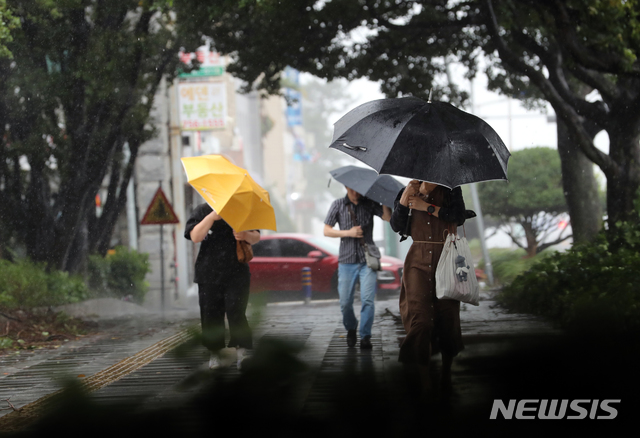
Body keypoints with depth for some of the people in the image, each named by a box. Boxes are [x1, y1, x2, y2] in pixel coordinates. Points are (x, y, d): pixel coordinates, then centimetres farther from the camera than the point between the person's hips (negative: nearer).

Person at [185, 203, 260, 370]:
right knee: (211, 314, 1)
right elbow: (195, 236, -10)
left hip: (237, 274, 0)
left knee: (236, 312, -13)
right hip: (209, 273, 0)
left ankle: (243, 352, -18)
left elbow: (256, 237, 10)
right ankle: (215, 353, 15)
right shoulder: (202, 211, 5)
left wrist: (246, 235, -14)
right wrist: (212, 217, -21)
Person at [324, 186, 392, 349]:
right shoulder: (338, 205, 8)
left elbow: (388, 217, -9)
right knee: (345, 302, 1)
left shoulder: (370, 204, 5)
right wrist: (348, 233, -7)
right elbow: (327, 230, 6)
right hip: (347, 260, 1)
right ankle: (351, 329, 26)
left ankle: (365, 336, -3)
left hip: (367, 258, -1)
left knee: (367, 299, -12)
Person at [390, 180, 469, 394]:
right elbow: (396, 226, 0)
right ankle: (424, 381, -9)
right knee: (419, 318, -11)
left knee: (448, 315, 1)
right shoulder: (410, 191, 7)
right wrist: (404, 199, -14)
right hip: (419, 261, 0)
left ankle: (446, 373, 20)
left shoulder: (450, 191, 3)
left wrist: (427, 207, -16)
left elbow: (459, 216, -13)